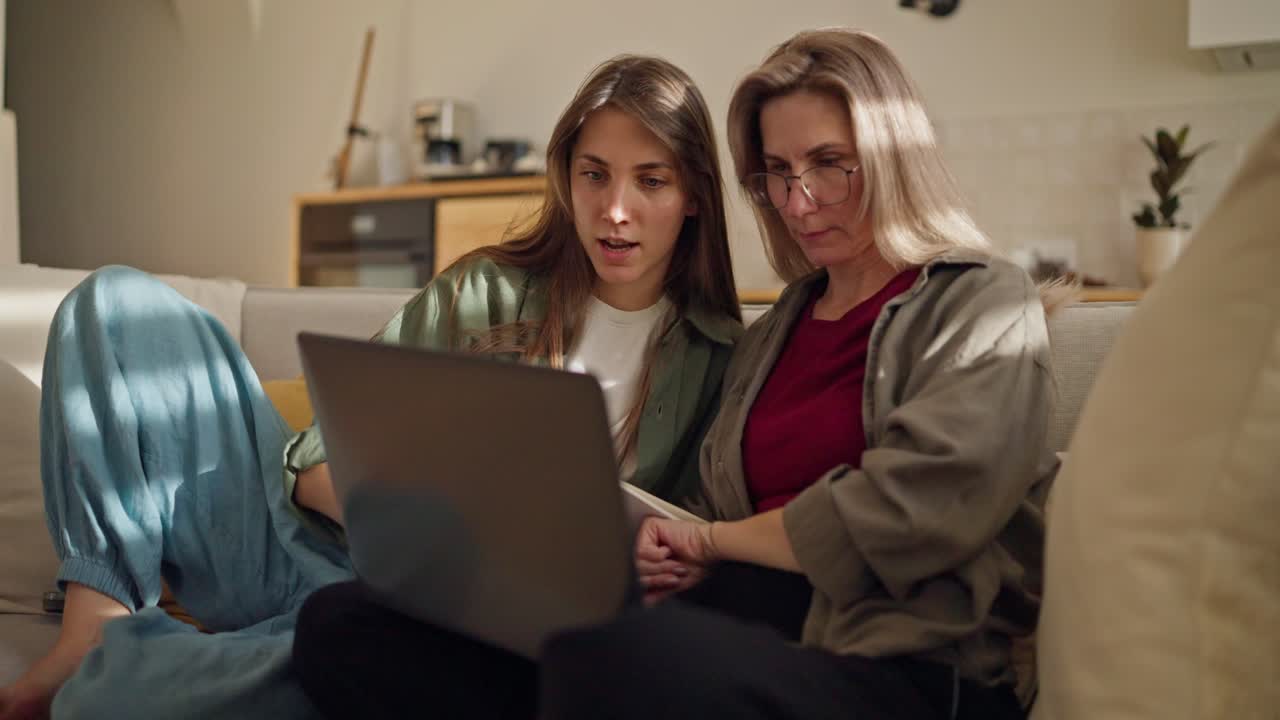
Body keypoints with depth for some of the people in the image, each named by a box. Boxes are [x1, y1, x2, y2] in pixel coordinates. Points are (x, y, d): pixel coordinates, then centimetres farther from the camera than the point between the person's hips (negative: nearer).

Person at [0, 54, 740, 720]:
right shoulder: (485, 292, 6)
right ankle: (98, 626, -12)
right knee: (119, 300, -3)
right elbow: (332, 447, 2)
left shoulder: (717, 361, 3)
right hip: (326, 550, 4)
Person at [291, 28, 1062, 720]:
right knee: (343, 625, -6)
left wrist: (714, 539, 1)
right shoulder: (779, 327, 25)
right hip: (731, 635, 7)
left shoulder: (986, 308, 6)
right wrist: (669, 555, -4)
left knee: (609, 657, -43)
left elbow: (903, 518, -10)